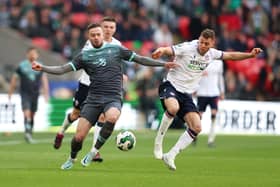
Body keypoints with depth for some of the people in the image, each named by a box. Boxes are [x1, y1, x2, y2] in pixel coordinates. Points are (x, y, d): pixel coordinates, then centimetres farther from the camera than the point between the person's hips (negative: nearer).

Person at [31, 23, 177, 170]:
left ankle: (95, 150, -15)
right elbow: (62, 69, 5)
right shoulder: (84, 56, 10)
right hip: (93, 98, 1)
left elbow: (140, 59, 13)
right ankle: (71, 159, 25)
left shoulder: (116, 50, 9)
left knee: (111, 118, -37)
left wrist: (163, 64, 8)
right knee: (79, 136, -8)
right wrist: (42, 68, -8)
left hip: (113, 98, -1)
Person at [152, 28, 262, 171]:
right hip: (171, 86, -6)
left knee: (196, 127, -9)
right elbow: (168, 50, -28)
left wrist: (250, 55, 6)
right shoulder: (187, 48, -15)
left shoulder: (211, 54, 4)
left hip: (186, 94, 6)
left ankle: (170, 156, -1)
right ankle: (158, 142, -18)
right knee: (173, 108, -39)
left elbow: (231, 55, 18)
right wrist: (160, 51, -51)